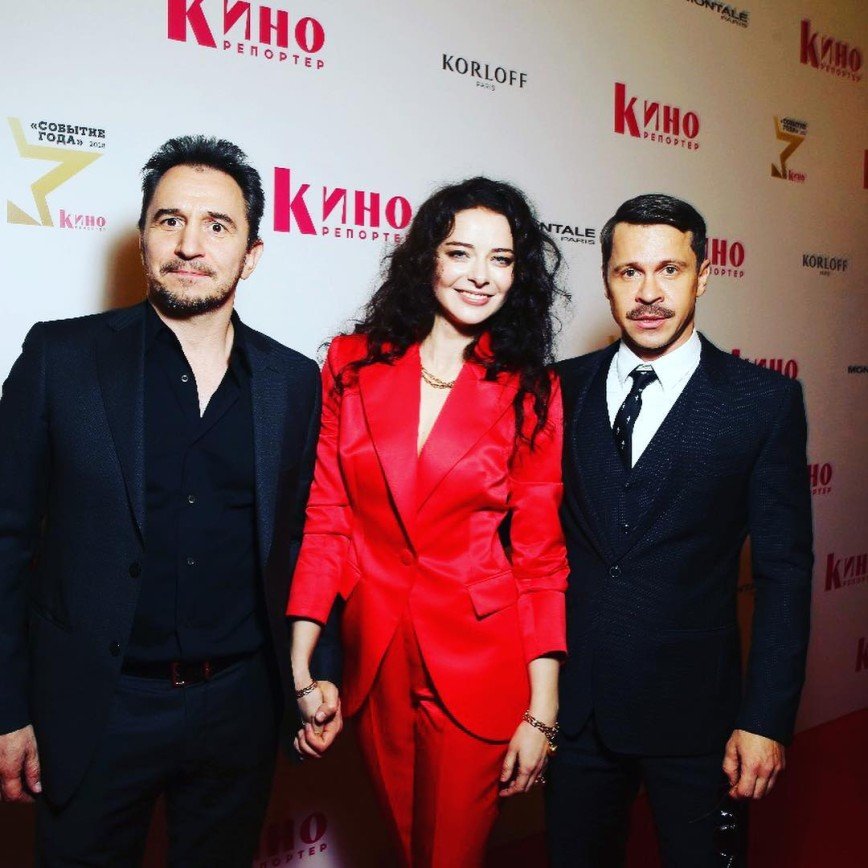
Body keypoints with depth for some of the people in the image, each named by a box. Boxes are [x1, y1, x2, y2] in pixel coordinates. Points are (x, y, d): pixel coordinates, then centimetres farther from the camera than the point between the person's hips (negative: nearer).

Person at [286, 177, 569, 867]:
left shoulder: (531, 392, -5)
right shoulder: (354, 365, -3)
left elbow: (540, 554, -4)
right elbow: (326, 521, -2)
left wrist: (541, 712, -6)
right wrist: (300, 673, -7)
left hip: (478, 666, -2)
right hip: (375, 660, 2)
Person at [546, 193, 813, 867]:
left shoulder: (765, 400, -6)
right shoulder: (564, 388, 0)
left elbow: (784, 572, -6)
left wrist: (766, 721, -9)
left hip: (694, 706, -2)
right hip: (575, 702, 3)